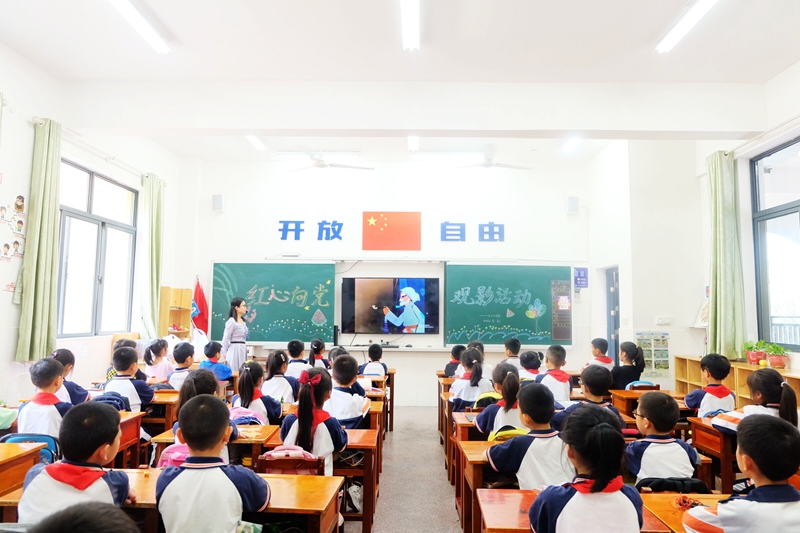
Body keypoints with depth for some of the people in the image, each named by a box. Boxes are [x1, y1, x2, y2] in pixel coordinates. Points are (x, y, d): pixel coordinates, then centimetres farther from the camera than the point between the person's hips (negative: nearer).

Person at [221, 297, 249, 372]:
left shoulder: (242, 321, 12)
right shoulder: (232, 321, -12)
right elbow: (226, 339, -10)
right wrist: (224, 353, -5)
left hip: (242, 350, 8)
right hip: (234, 350, -8)